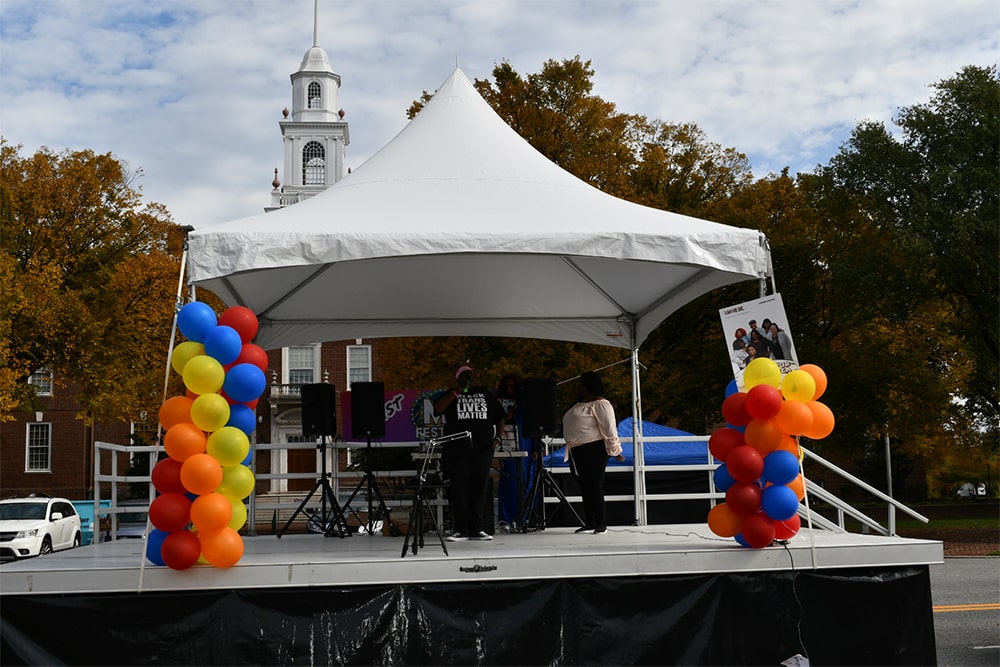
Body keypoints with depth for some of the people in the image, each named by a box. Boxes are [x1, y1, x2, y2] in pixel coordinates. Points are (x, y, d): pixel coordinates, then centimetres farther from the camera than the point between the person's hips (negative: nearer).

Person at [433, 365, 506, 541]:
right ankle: (460, 529, -3)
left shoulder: (486, 394, 17)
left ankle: (476, 528, 6)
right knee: (459, 489, -5)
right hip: (457, 450, -2)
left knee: (479, 488, 1)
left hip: (482, 449, 2)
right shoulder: (451, 395, 11)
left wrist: (497, 437, 2)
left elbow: (500, 417, 18)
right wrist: (457, 392, -8)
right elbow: (437, 409, -7)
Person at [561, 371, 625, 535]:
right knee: (585, 487, 11)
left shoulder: (601, 404, -10)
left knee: (594, 486, -7)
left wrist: (615, 450, -16)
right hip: (577, 452, 9)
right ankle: (589, 522, 18)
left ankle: (601, 524, -2)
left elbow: (610, 428, -14)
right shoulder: (580, 404, 20)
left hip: (593, 450, -9)